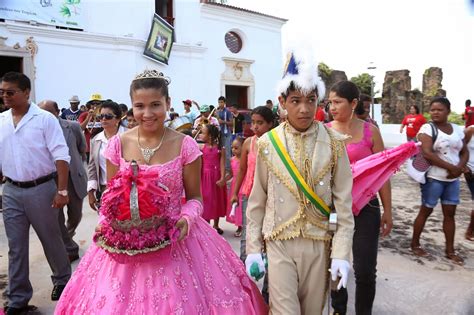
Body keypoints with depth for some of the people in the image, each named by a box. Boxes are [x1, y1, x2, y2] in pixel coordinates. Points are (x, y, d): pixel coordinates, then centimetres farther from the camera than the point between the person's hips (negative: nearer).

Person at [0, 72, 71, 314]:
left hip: (41, 189, -4)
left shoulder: (45, 119, -8)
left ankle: (62, 279, 35)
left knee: (51, 239, 11)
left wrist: (62, 190, -16)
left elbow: (60, 156, -12)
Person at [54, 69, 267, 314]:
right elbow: (110, 197, 7)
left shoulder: (185, 145, -8)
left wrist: (187, 219, -19)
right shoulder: (118, 144, -2)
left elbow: (194, 198, -1)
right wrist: (108, 223, -10)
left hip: (174, 240, -1)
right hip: (126, 244, 2)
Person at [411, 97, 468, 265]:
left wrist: (460, 167, -10)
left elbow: (465, 152, 11)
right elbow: (427, 153, -20)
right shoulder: (427, 128, -9)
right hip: (433, 178, -5)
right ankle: (415, 244, 19)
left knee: (450, 214, 10)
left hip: (453, 179, 5)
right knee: (425, 212, 4)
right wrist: (451, 167, -18)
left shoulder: (457, 129, 8)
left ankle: (450, 250, 20)